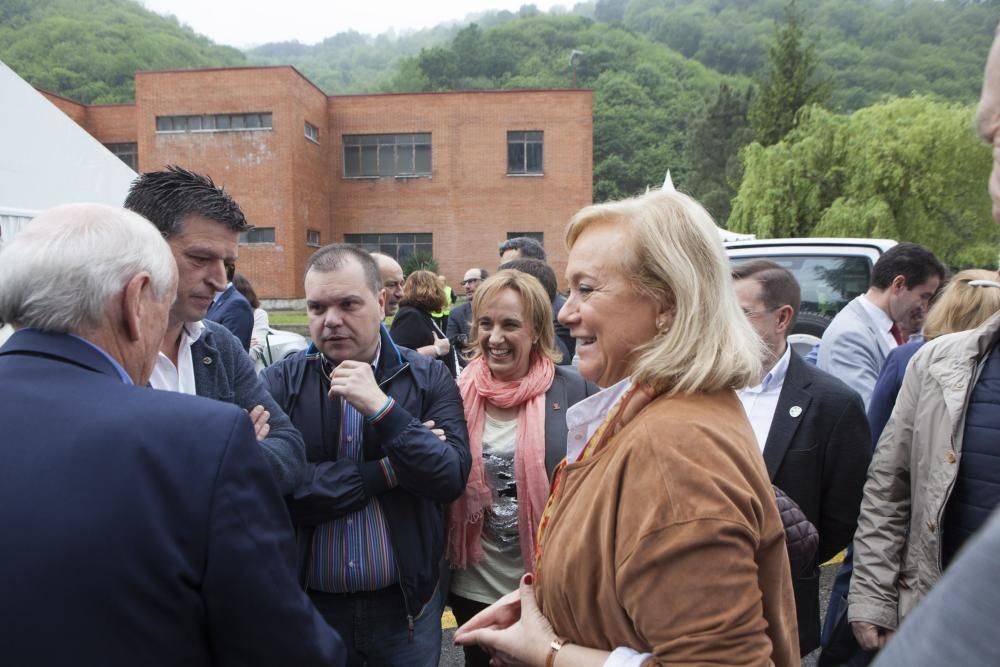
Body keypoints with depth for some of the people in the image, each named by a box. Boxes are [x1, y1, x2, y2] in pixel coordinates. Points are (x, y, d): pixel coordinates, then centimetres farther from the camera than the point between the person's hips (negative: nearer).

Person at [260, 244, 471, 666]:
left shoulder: (429, 378, -5)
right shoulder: (279, 383, -7)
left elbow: (452, 479, -14)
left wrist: (381, 406, -23)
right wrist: (387, 472, -16)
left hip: (405, 602, 1)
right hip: (307, 603, 0)